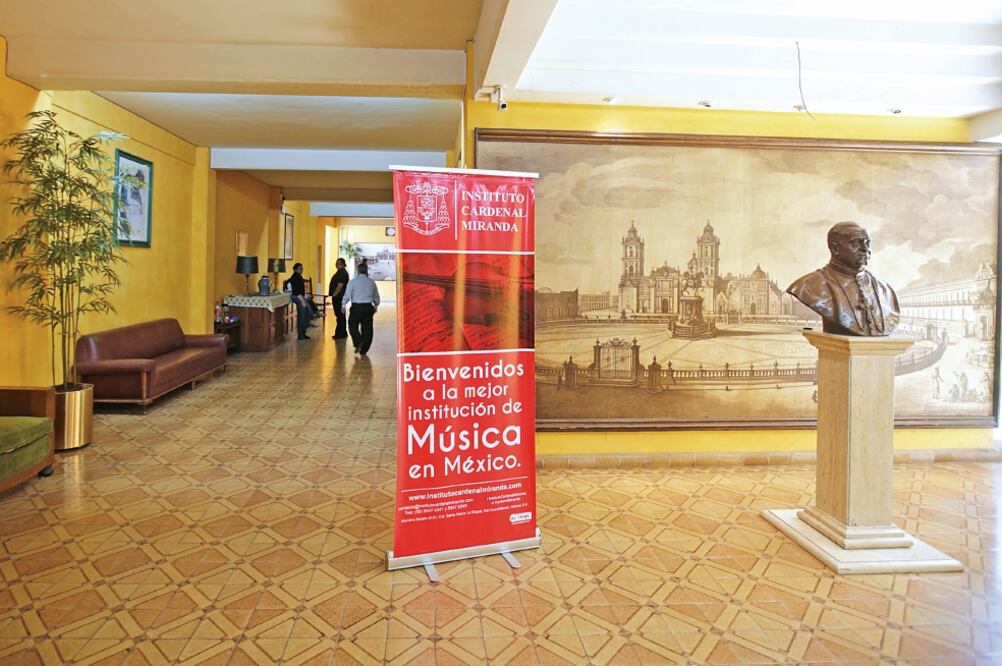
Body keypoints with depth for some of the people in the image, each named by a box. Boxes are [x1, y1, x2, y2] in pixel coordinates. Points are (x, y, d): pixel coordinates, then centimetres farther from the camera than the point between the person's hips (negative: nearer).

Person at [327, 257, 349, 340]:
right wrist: (333, 296, 18)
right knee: (340, 316, 15)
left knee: (340, 315, -7)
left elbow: (340, 286, -21)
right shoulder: (340, 272, 19)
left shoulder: (342, 273, -14)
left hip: (338, 297, -11)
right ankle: (343, 333, 22)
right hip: (338, 297, 11)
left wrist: (333, 295, -17)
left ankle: (340, 334, -5)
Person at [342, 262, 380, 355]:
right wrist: (375, 305, 32)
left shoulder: (353, 281, -3)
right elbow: (376, 296, 17)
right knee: (367, 328, 7)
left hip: (356, 307, -3)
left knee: (353, 326, 8)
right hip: (368, 307, 3)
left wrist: (343, 305, 4)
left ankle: (358, 342, -13)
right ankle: (364, 350, 10)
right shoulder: (371, 282, 8)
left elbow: (347, 294, -6)